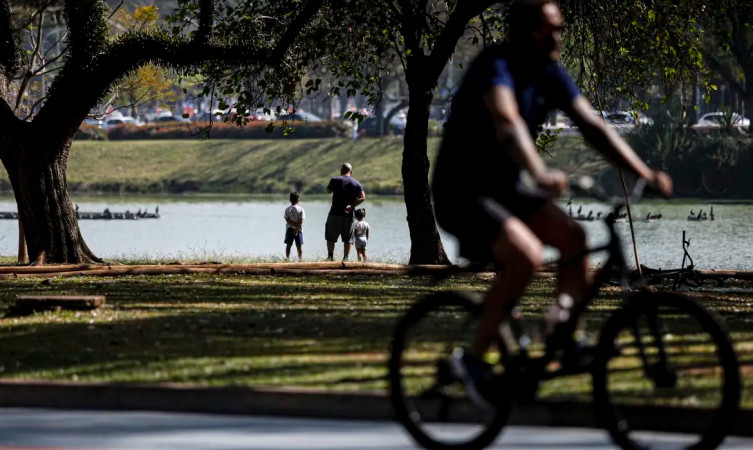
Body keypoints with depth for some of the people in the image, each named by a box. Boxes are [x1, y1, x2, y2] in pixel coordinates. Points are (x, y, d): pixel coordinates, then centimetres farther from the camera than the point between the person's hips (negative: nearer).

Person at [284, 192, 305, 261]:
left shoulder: (287, 209, 0)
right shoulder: (301, 210, -5)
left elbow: (287, 219, -8)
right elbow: (300, 221, -12)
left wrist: (294, 224, -12)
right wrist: (297, 228, -13)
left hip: (289, 229, 1)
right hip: (299, 229, -1)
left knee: (288, 245, 4)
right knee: (299, 245, 6)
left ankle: (287, 258, -3)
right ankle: (300, 258, 2)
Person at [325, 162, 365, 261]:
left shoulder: (335, 180, -2)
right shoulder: (356, 183, 5)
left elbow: (328, 191, 14)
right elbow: (362, 197, -8)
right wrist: (352, 206, -9)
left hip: (335, 213, -2)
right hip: (349, 215, 2)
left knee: (330, 237, 9)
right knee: (347, 239, 9)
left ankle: (330, 256, 2)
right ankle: (345, 258, 6)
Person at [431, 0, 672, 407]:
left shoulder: (550, 74, 3)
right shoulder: (495, 66, -22)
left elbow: (592, 126, 0)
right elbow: (508, 123, -40)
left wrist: (644, 173, -10)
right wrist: (540, 174, -57)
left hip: (503, 190, 8)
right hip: (461, 194, -8)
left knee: (575, 239, -11)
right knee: (526, 255, -29)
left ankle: (560, 334, 0)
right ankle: (473, 358, -17)